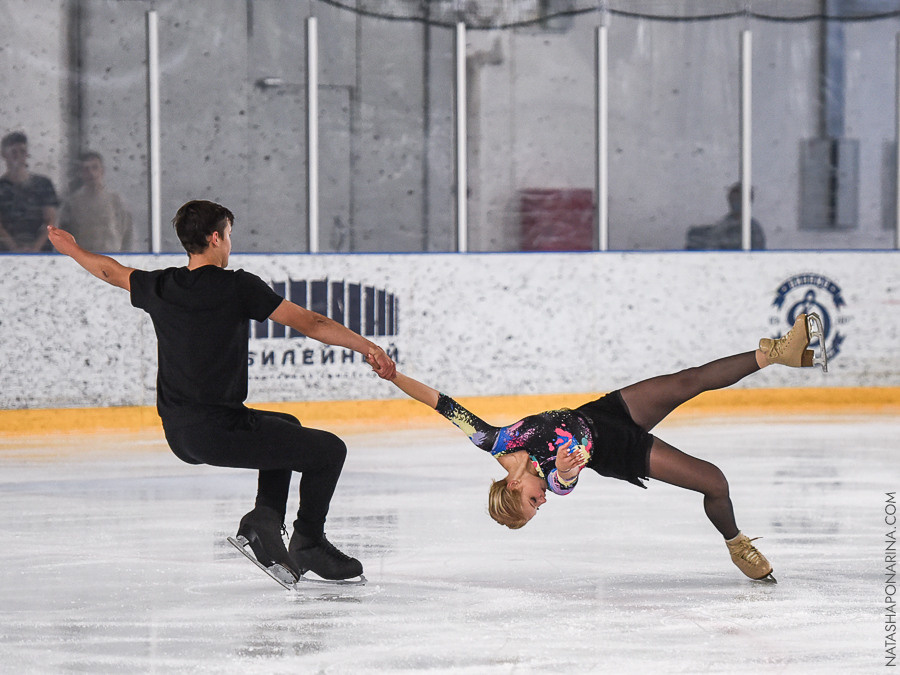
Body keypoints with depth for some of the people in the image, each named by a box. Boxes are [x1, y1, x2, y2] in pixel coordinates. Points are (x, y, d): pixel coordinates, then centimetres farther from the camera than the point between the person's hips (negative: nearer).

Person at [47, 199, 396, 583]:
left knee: (287, 428, 30)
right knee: (328, 450, 4)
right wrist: (368, 348, -14)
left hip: (178, 435, 8)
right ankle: (307, 545, 14)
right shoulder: (237, 286, -10)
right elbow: (310, 323, -13)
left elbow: (111, 271, 28)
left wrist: (72, 249, 47)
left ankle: (265, 518, 17)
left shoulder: (159, 287, 7)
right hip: (219, 432, -8)